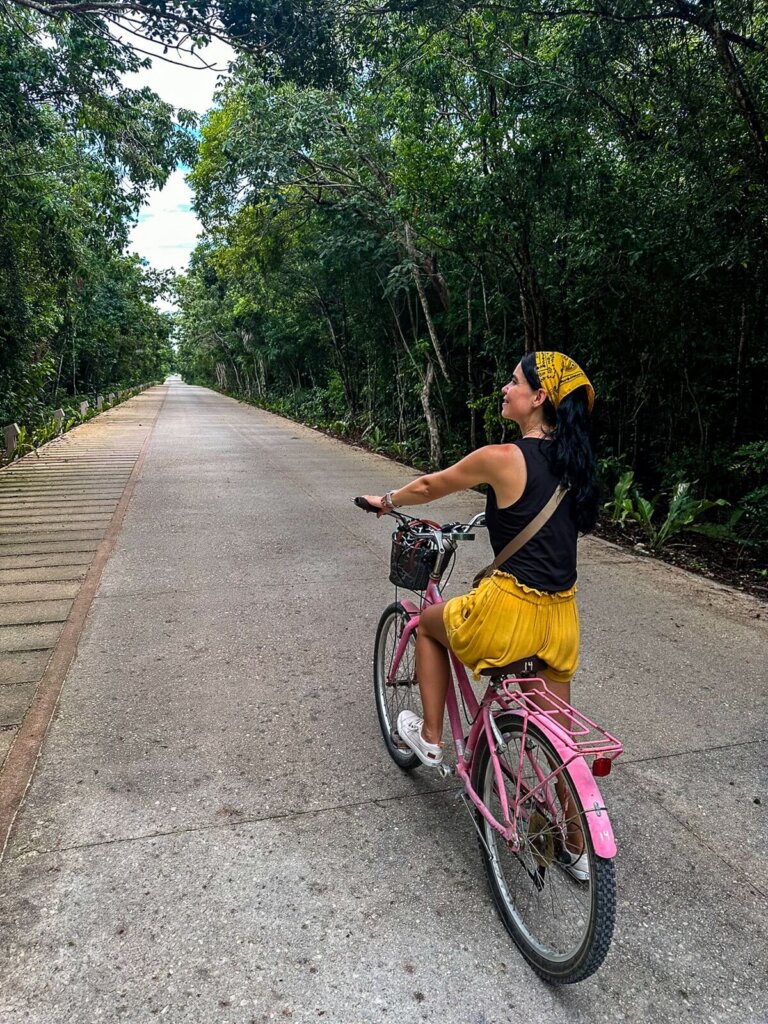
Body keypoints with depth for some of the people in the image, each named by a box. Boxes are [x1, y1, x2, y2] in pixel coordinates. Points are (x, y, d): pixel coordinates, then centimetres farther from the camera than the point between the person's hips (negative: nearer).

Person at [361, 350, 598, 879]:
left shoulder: (502, 457, -15)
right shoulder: (571, 458, 5)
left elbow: (430, 486, 2)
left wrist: (387, 501, 20)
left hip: (512, 610, -7)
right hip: (562, 613, 7)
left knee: (429, 622, 24)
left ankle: (430, 737, 32)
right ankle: (578, 846, 36)